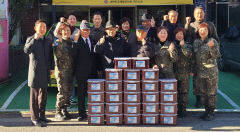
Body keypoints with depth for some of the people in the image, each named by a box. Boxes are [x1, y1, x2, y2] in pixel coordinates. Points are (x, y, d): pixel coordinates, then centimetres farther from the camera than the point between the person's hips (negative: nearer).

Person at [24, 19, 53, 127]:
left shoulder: (48, 41, 14)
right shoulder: (31, 39, -2)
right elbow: (26, 50, -22)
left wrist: (51, 68, 13)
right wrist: (35, 39, -27)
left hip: (45, 73, 6)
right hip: (35, 71, -6)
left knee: (43, 95, 12)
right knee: (34, 96, -3)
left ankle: (41, 116, 23)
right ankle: (34, 118, 2)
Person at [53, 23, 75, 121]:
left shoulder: (71, 42, 15)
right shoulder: (58, 43, -5)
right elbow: (58, 54, -20)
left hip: (70, 70, 7)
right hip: (61, 70, -7)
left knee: (68, 91, 9)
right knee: (62, 91, -8)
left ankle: (64, 110, 20)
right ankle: (58, 112, 2)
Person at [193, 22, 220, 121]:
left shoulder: (213, 41, -7)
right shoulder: (196, 42, 7)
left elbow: (216, 56, -15)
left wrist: (212, 47, -31)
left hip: (211, 70, -5)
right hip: (200, 71, 5)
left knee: (211, 92, 1)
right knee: (203, 92, 11)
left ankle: (211, 112, 10)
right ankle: (206, 110, 23)